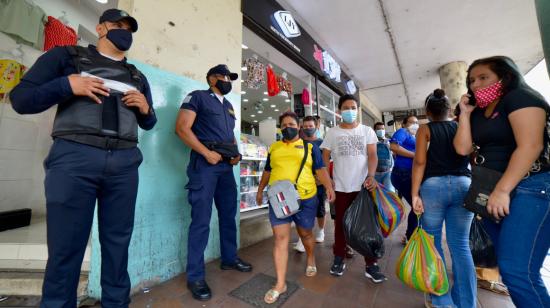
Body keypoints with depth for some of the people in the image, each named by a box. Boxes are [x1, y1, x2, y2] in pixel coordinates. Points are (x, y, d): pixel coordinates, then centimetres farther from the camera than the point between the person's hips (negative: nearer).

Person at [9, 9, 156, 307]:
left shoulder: (137, 77, 21)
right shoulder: (66, 55, 12)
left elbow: (148, 123, 24)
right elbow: (20, 99, 6)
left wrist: (146, 109, 3)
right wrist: (68, 84, -10)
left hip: (125, 164, 3)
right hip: (74, 159, -2)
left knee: (118, 243, 9)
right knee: (65, 247, 3)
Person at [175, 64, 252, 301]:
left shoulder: (228, 106, 23)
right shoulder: (197, 97, 1)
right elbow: (182, 128, -10)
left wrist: (236, 154, 5)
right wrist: (207, 153, -17)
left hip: (226, 166, 8)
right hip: (204, 164, -7)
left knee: (229, 215, 13)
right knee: (201, 221, -3)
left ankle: (229, 259, 31)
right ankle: (195, 277, 12)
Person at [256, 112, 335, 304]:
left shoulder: (310, 147, 6)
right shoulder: (273, 147, 13)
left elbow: (320, 169, 0)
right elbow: (267, 171, 19)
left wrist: (329, 187, -13)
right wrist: (260, 190, 18)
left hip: (305, 199, -1)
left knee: (305, 233, 17)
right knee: (280, 238, 0)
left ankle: (311, 261, 47)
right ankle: (280, 284, 11)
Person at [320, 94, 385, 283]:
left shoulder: (367, 131, 6)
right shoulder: (332, 133, 5)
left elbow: (372, 155, -3)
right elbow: (325, 157, 5)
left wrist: (371, 176, -20)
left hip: (364, 185, 1)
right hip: (341, 187, 0)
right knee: (341, 224, 10)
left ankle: (371, 265, 20)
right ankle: (339, 259, 26)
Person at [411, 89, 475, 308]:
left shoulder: (425, 129, 2)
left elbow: (420, 162, -9)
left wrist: (414, 194, -10)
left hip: (433, 185, -4)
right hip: (463, 185, 4)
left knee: (433, 242, 7)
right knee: (461, 245, 9)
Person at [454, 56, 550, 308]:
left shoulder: (519, 97, -4)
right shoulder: (478, 113, 15)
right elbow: (463, 149, 4)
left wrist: (503, 190, -20)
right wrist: (465, 113, 5)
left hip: (528, 189, -7)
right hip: (491, 192, 7)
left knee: (518, 271, -12)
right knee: (508, 267, 12)